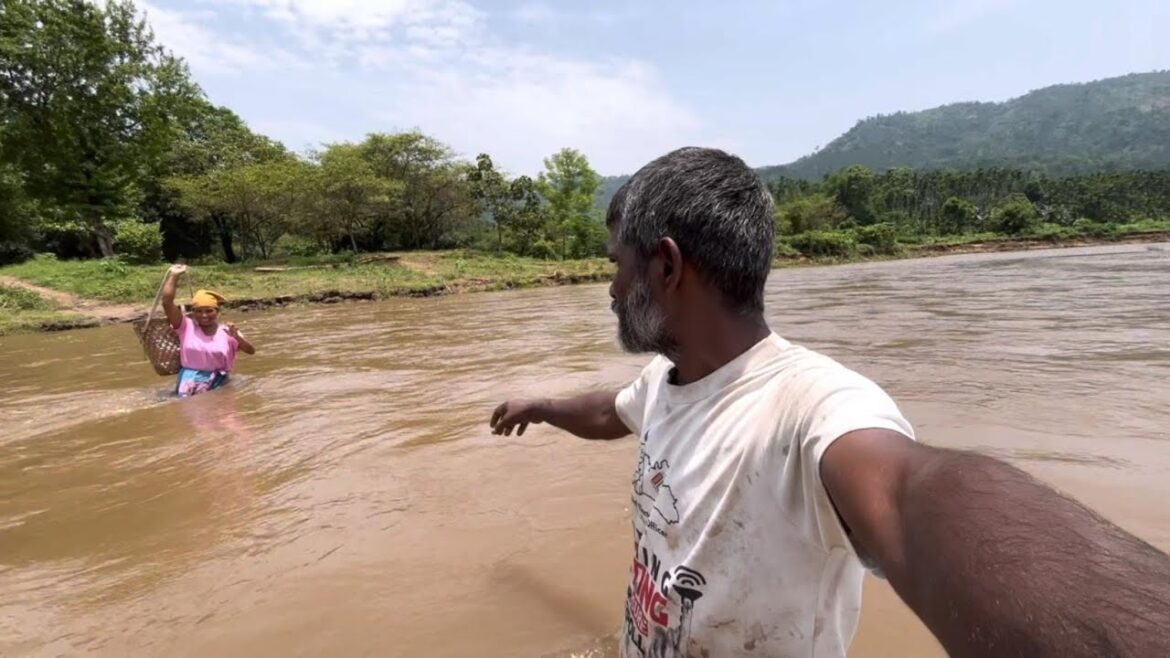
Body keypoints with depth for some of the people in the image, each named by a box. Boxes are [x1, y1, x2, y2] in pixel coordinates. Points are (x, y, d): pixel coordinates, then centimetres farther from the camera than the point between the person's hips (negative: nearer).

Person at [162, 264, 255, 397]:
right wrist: (173, 275, -3)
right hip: (190, 379, 0)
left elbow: (251, 351, -7)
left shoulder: (226, 331, 0)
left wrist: (236, 337, -24)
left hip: (218, 381, 1)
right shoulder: (187, 327, 2)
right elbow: (167, 302, -6)